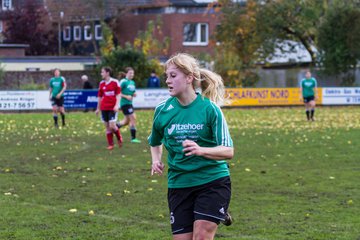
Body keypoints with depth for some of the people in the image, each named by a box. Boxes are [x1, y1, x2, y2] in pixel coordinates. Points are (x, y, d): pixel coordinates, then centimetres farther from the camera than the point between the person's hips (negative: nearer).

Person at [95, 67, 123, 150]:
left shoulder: (115, 82, -4)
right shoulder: (101, 83, 9)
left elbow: (118, 95, -5)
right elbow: (100, 97, 15)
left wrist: (116, 105, -17)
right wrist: (98, 108, 16)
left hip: (112, 108, -4)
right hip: (104, 108, 4)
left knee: (112, 126, -12)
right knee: (107, 127, 4)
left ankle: (119, 138, 15)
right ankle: (110, 145, 10)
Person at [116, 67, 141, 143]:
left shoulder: (132, 82, 12)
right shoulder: (123, 81, -11)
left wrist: (134, 94, 1)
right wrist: (126, 96, -20)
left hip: (130, 103, 9)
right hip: (125, 103, -9)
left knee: (127, 121, 15)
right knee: (133, 118, -10)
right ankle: (133, 138, -5)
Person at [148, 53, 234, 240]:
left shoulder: (210, 109, -9)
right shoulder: (162, 109, 1)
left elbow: (228, 151, -14)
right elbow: (155, 142, 22)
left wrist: (201, 150, -31)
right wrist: (156, 160, 2)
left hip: (212, 181, -3)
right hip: (178, 183, 3)